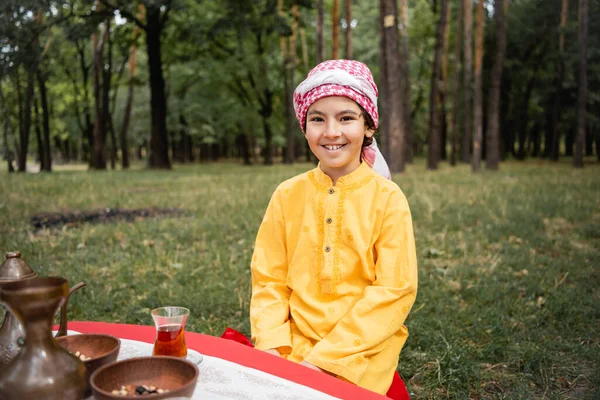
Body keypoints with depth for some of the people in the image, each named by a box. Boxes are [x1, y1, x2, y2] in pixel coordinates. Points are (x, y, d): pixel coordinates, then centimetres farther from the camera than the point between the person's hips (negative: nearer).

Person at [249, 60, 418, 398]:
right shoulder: (287, 195, 3)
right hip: (292, 348, 2)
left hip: (359, 356, -2)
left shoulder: (387, 198, -5)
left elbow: (393, 291, -9)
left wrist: (325, 358, -14)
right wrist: (272, 347, -11)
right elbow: (269, 281, 4)